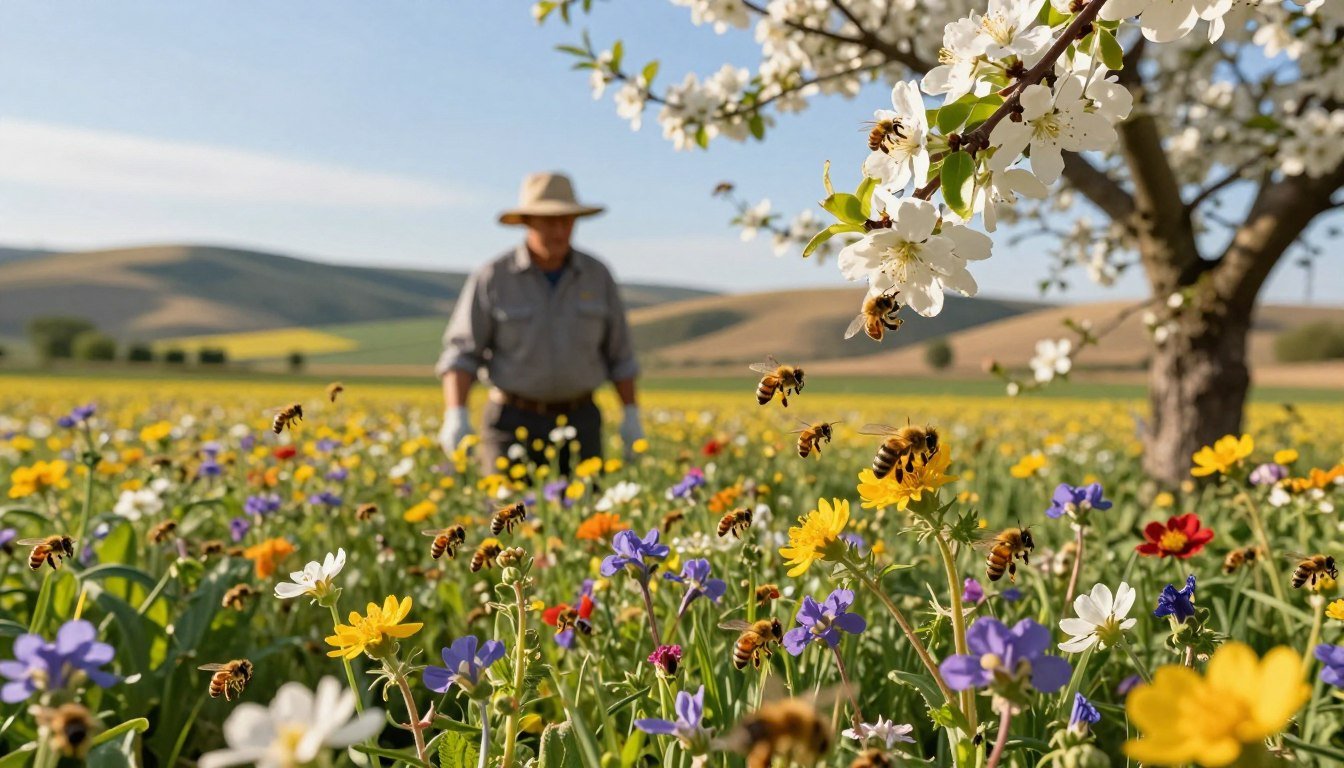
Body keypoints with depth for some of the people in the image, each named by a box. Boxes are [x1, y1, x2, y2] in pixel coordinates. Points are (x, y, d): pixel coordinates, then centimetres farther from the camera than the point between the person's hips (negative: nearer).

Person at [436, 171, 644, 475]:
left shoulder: (597, 276, 0)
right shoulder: (492, 278, -8)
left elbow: (618, 352, 7)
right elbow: (461, 354, -10)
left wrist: (632, 416, 1)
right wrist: (456, 416, -24)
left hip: (578, 423, 2)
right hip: (514, 422, -2)